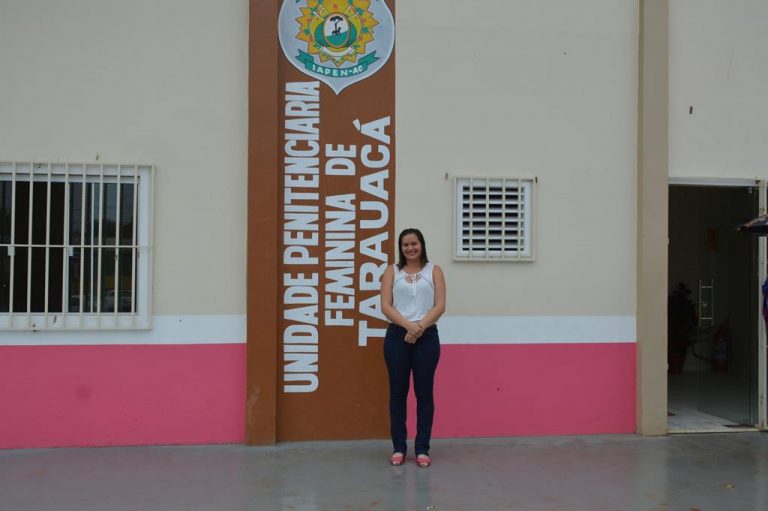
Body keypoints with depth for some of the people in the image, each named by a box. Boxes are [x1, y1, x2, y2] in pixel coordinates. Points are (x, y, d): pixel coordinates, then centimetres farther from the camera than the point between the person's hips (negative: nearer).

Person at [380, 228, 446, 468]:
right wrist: (409, 325, -17)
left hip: (427, 336, 0)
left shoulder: (434, 271, 7)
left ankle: (422, 449, 10)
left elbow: (440, 306, -2)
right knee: (398, 391, 4)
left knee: (424, 392, 2)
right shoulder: (392, 271, 8)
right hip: (397, 335, 1)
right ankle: (398, 448, 13)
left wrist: (420, 327, -16)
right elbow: (386, 306, -3)